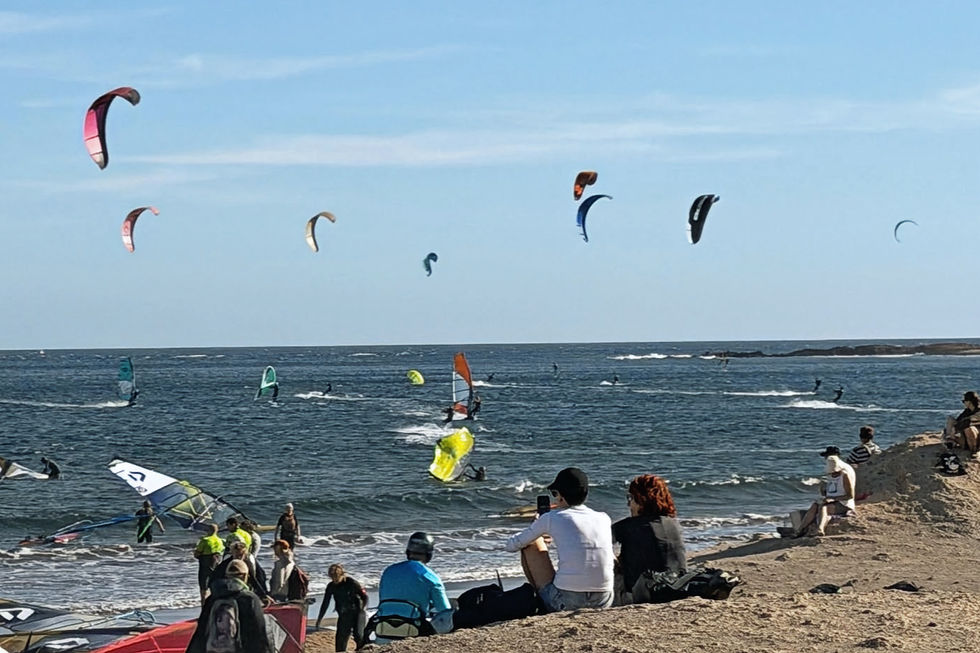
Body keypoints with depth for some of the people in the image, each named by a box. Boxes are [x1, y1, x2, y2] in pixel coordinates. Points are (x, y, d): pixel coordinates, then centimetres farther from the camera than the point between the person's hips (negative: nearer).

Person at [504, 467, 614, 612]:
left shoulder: (551, 518, 0)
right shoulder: (604, 519, 10)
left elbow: (511, 545, 13)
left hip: (567, 602, -4)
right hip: (603, 603, 4)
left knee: (531, 545, 17)